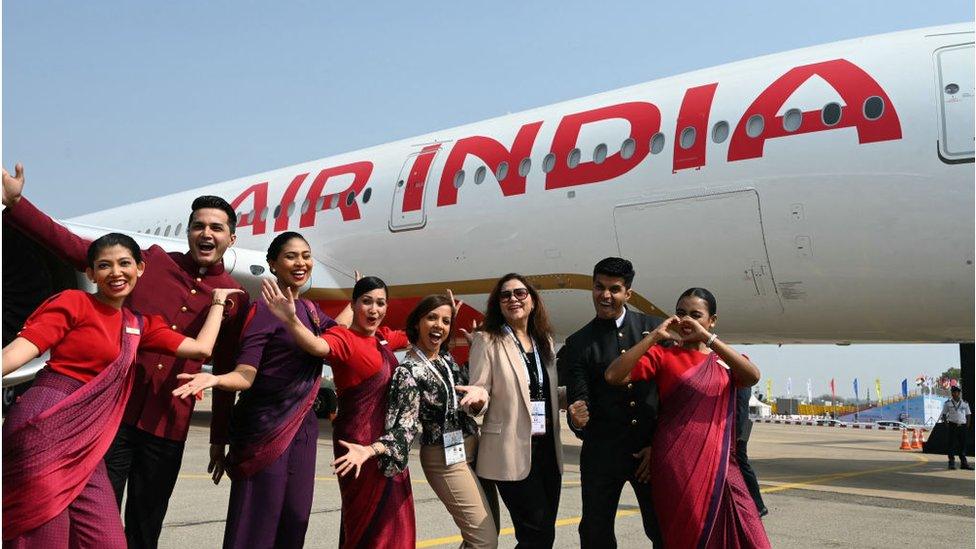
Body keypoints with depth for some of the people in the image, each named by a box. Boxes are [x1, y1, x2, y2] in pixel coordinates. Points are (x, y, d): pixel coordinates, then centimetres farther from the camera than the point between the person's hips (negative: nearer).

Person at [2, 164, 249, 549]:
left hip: (168, 429, 1)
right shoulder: (151, 261, 2)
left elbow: (227, 373, 9)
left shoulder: (234, 297, 4)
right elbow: (74, 248, 2)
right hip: (114, 410, -1)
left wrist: (219, 438, 12)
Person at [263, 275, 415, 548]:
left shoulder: (384, 337, 9)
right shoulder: (342, 336, -13)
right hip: (359, 440, -8)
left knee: (392, 521, 16)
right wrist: (291, 320, -53)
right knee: (368, 522, 1)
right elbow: (318, 346, -36)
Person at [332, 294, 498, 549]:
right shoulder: (409, 370, -15)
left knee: (490, 527, 16)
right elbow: (406, 424, -21)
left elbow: (476, 402, 11)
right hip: (445, 459, -8)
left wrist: (480, 392, -13)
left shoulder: (447, 358, 8)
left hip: (472, 449, 8)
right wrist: (371, 449, -38)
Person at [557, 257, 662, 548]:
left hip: (653, 451, 0)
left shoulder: (654, 328, 3)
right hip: (602, 455, 0)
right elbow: (579, 398, -2)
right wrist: (577, 418, -26)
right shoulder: (578, 344, 3)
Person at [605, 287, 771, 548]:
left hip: (720, 463, 3)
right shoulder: (662, 355, 4)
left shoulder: (726, 360, 12)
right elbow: (613, 375, -12)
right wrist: (655, 336, -13)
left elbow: (753, 376, -12)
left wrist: (708, 338, -18)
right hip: (677, 465, -3)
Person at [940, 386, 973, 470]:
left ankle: (964, 463, 12)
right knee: (952, 444, -3)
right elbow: (944, 414, 6)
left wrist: (968, 424, 2)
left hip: (962, 426, 3)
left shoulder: (965, 403, 9)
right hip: (952, 426, -3)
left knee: (963, 444, 6)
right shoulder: (948, 403, 2)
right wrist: (946, 424, -7)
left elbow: (968, 415, 15)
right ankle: (951, 462, 2)